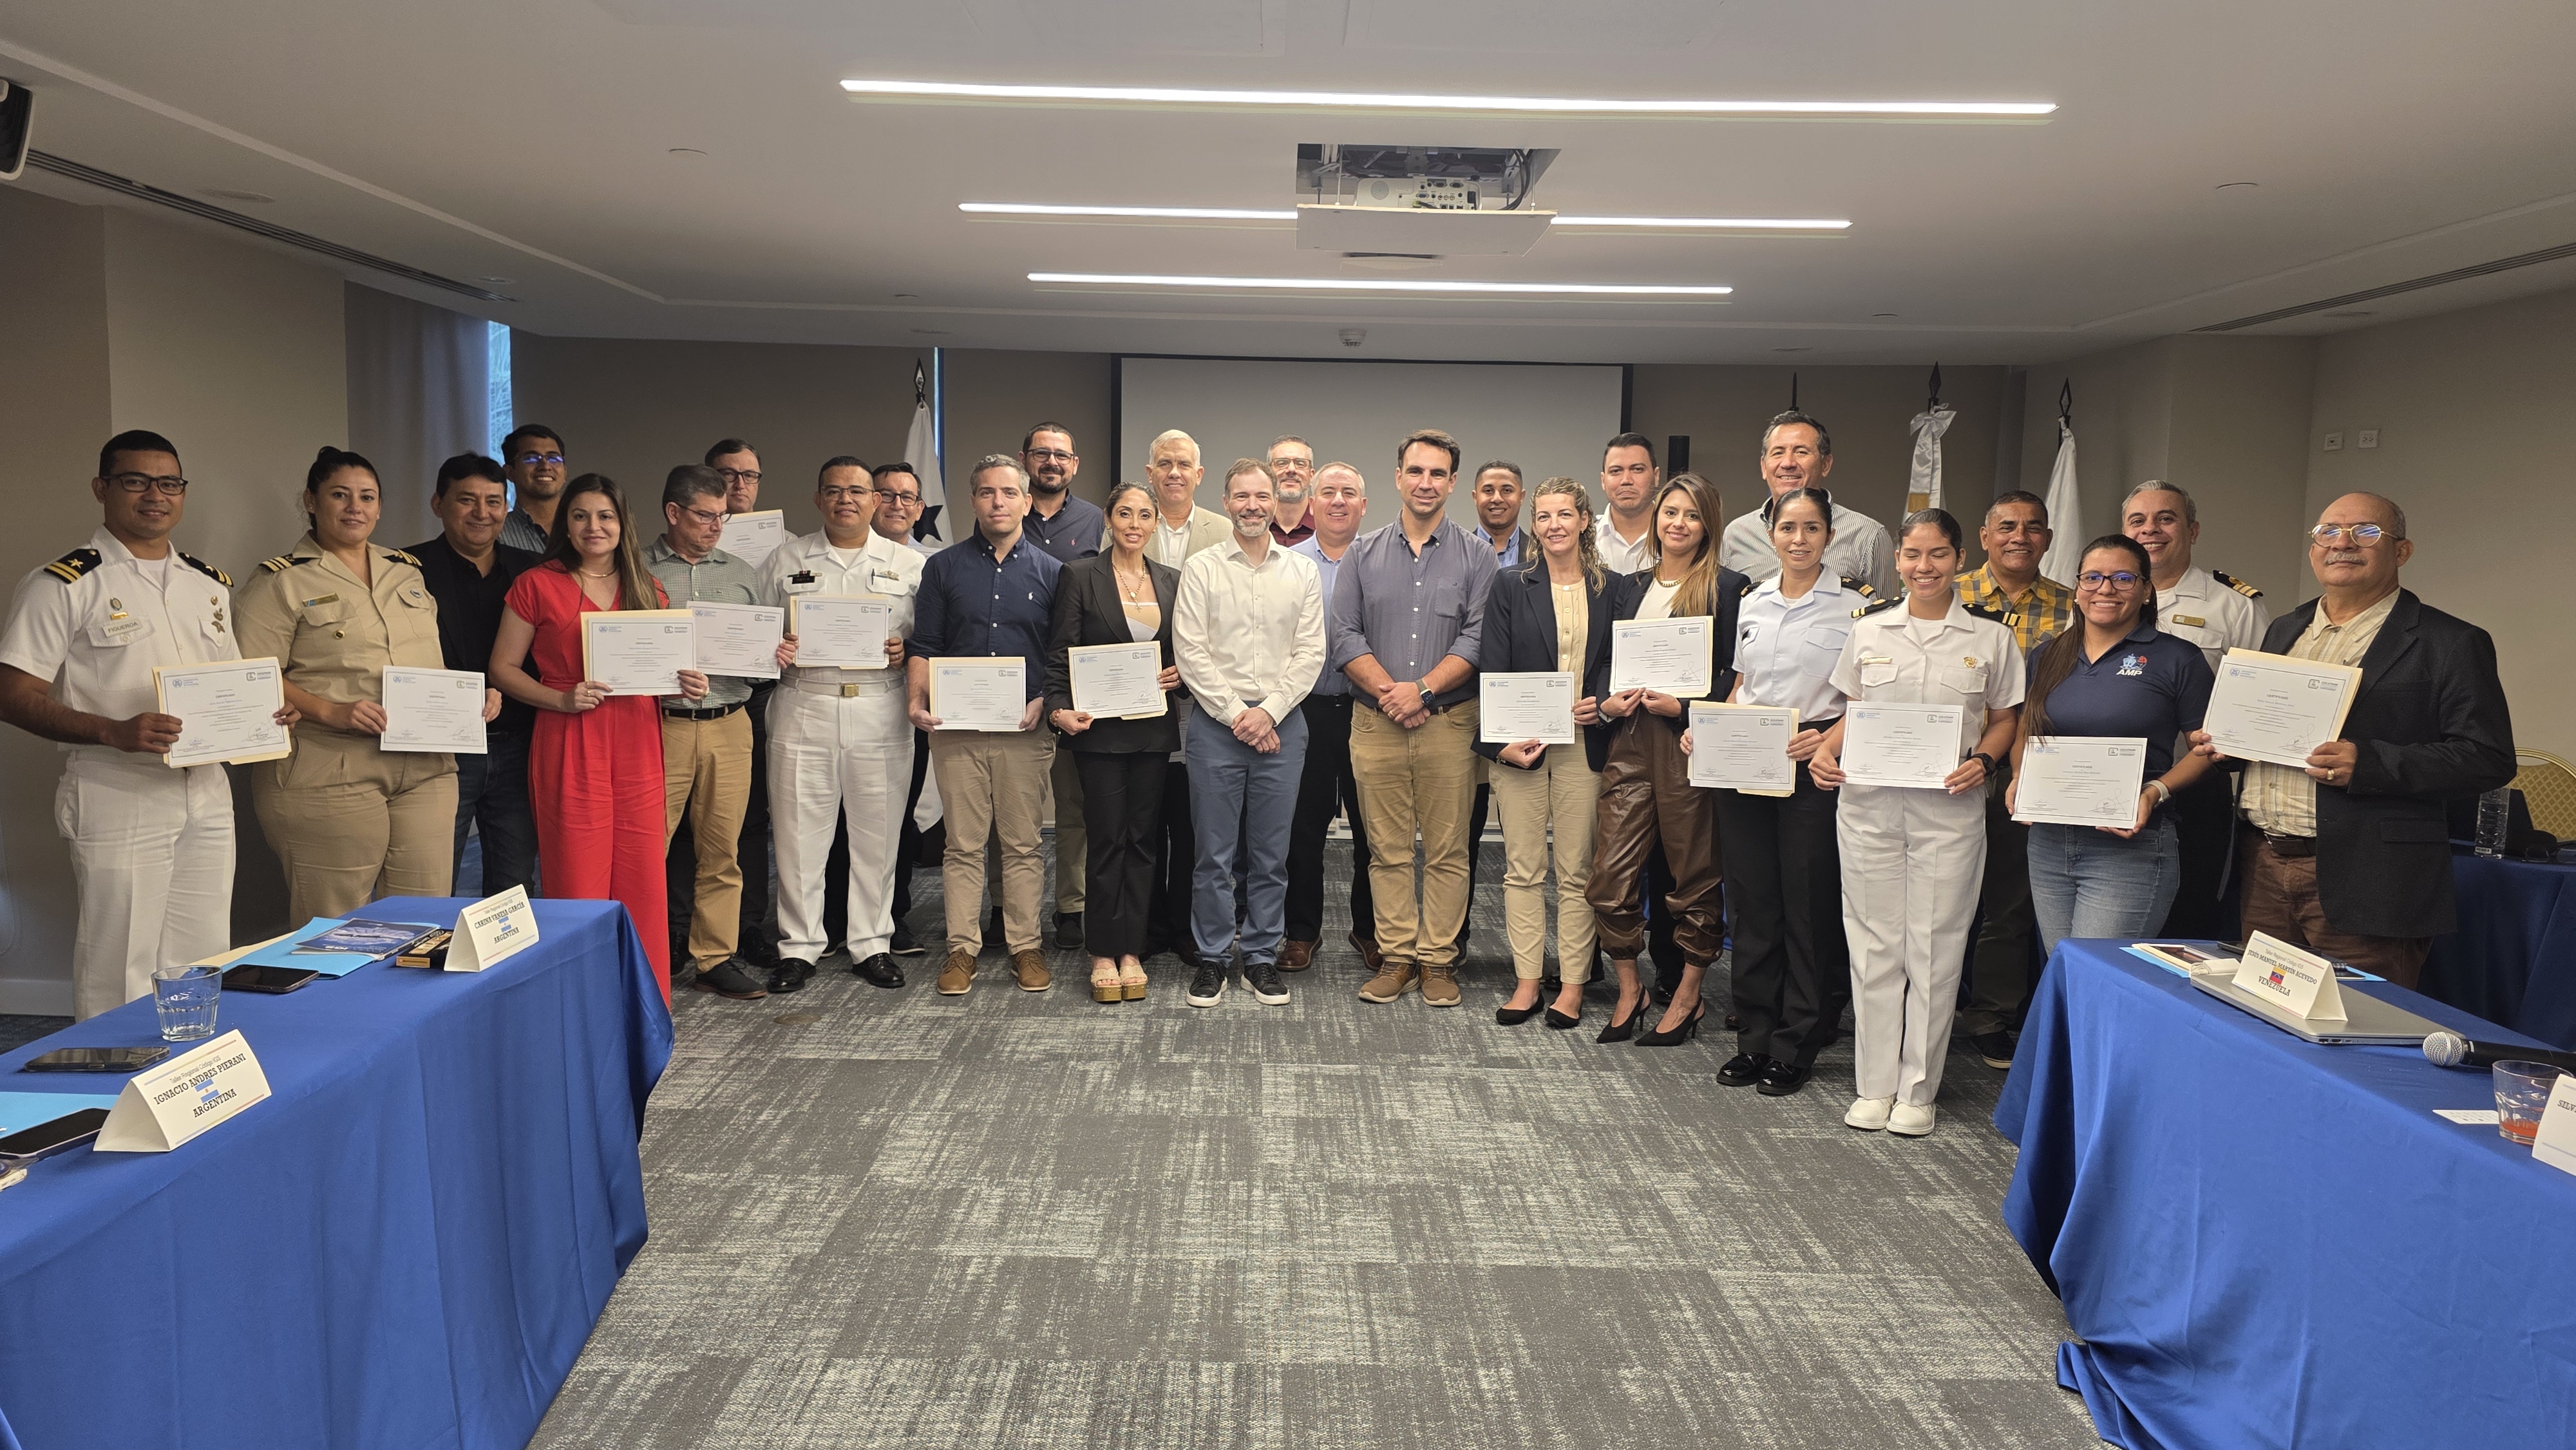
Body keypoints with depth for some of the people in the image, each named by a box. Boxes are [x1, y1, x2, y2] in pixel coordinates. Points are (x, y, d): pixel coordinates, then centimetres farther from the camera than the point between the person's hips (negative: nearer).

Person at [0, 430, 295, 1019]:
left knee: (205, 970, 11)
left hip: (207, 793, 6)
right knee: (120, 977, -1)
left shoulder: (210, 584, 15)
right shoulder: (64, 584, -5)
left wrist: (268, 712, 0)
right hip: (117, 798, -5)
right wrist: (114, 733, -25)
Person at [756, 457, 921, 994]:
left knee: (876, 834, 5)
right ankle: (799, 946, 13)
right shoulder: (784, 561, 11)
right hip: (803, 710, 0)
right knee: (798, 833, 1)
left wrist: (906, 653, -9)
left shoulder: (909, 565, 9)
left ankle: (872, 944, 17)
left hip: (880, 712, 0)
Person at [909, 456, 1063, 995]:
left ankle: (1025, 947, 13)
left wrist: (1046, 701, -9)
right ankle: (962, 948, 10)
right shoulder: (943, 567, 9)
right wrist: (918, 700, -8)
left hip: (1026, 728, 0)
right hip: (956, 725, 0)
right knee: (963, 843, 3)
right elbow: (925, 646, 7)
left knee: (1024, 843, 4)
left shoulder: (1050, 572, 8)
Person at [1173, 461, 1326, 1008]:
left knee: (1271, 854, 6)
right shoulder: (1201, 568, 3)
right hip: (1216, 723, -1)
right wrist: (1236, 714, -9)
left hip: (1281, 723, 2)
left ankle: (1261, 958, 17)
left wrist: (1269, 712, -8)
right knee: (1215, 852, 2)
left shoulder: (1302, 572, 8)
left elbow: (1310, 653, 3)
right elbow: (1190, 652, -3)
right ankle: (1211, 958, 12)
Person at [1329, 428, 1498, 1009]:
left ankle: (1438, 959, 11)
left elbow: (1477, 638, -5)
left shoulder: (1475, 557, 4)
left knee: (1447, 849, 2)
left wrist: (1422, 689, -15)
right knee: (1387, 848, 5)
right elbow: (1345, 635, 2)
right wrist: (1388, 691, -11)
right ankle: (1396, 957, 14)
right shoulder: (1363, 554, 9)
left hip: (1449, 721, -1)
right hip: (1376, 722, 1)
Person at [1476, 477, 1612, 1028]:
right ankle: (1527, 982, 11)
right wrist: (1500, 742, -13)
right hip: (1520, 745, 0)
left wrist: (1604, 705, -8)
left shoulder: (1609, 588, 7)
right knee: (1523, 868, 4)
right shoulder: (1511, 586, 4)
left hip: (1583, 746, 1)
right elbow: (1493, 670, -2)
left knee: (1577, 871, 4)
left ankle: (1573, 986, 12)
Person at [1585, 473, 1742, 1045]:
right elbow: (1600, 660, 16)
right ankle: (1629, 991, 17)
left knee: (1695, 873, 5)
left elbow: (1736, 675, -3)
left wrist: (1684, 707, -14)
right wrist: (1605, 702, -3)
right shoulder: (1625, 587, 15)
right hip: (1629, 742, 4)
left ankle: (1688, 997, 19)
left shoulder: (1726, 588, 0)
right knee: (1610, 874, 0)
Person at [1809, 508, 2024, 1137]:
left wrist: (1983, 762, -11)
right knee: (1874, 944, 6)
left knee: (1935, 947, 3)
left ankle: (1918, 1090, 16)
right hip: (1869, 803, 1)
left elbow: (2004, 721, 8)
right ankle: (1873, 1085, 16)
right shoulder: (1870, 629, 7)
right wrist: (1825, 752, -5)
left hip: (1949, 808, -1)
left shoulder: (1991, 635, 3)